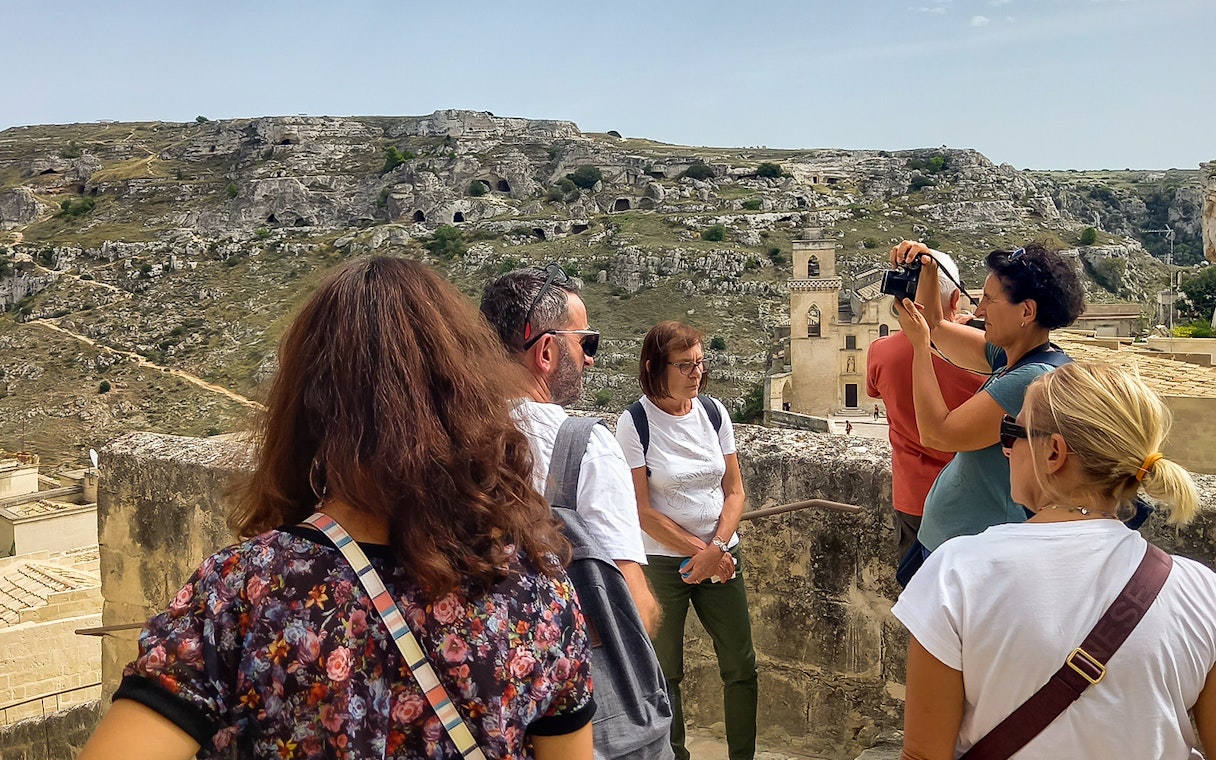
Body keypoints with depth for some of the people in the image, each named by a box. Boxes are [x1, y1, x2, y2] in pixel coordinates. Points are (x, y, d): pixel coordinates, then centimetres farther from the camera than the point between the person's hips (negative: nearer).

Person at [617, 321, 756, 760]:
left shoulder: (714, 412, 1)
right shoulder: (635, 424, -11)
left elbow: (734, 490, 4)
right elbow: (642, 510, -12)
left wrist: (717, 547, -10)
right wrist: (700, 551, -12)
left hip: (722, 555, 4)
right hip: (661, 562, -4)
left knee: (741, 666, 8)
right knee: (665, 673, 7)